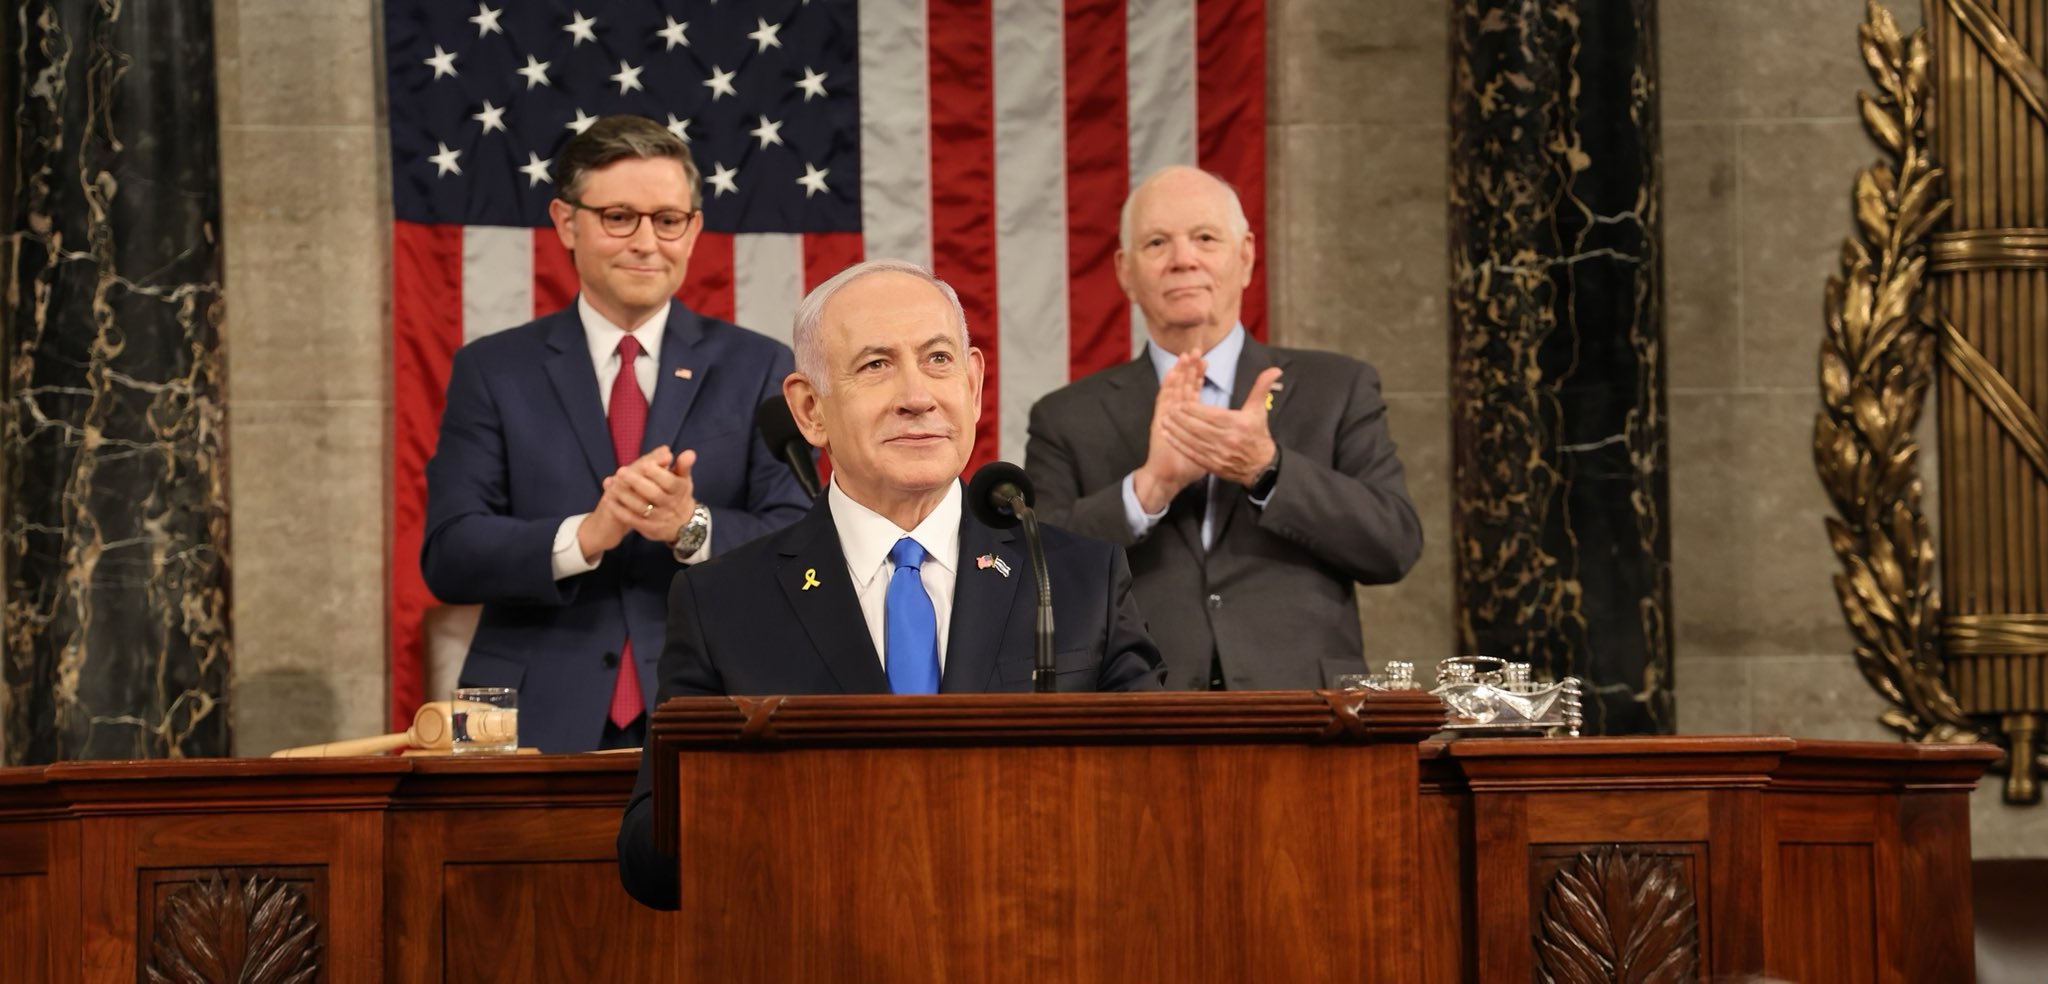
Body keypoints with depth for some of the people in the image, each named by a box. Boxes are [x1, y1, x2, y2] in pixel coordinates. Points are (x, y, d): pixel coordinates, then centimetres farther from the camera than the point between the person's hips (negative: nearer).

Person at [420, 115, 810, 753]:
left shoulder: (757, 368, 8)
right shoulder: (492, 371, 8)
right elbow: (447, 557, -2)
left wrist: (692, 527, -18)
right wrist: (586, 535, -18)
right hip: (540, 724, 0)